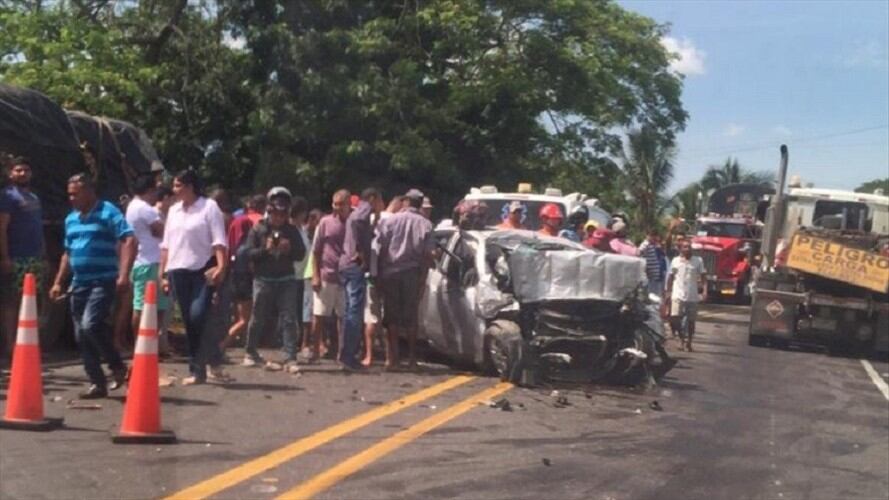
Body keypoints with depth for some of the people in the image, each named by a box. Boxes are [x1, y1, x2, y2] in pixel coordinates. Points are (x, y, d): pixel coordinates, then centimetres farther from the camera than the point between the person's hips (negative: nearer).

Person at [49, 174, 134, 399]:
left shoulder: (108, 212, -8)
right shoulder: (71, 219, 15)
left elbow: (129, 241, -18)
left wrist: (124, 274, -27)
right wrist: (58, 282, 20)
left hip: (103, 282, -8)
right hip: (79, 284, 8)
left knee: (91, 325, -23)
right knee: (81, 335, 5)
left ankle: (118, 366, -3)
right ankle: (97, 383, 13)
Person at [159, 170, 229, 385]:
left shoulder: (209, 207, -3)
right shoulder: (174, 210, 15)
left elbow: (219, 240, -10)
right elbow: (166, 244, 18)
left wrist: (221, 266, -22)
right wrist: (164, 273, 14)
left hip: (204, 271, -6)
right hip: (178, 272, 6)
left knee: (197, 317, -17)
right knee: (189, 322, 6)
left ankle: (214, 361, 1)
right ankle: (197, 370, 11)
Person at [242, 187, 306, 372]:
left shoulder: (292, 231, 8)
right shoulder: (258, 229, 2)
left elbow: (301, 254, 7)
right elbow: (248, 253, -3)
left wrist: (289, 249, -12)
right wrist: (265, 249, -18)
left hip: (287, 281, 1)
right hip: (263, 280, -1)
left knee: (289, 320, -6)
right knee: (258, 319, 9)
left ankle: (290, 358, -6)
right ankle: (251, 353, 27)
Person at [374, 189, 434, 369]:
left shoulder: (390, 221, -1)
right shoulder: (425, 224, 0)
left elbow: (380, 248, -3)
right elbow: (427, 254, -5)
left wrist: (379, 273, 3)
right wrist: (423, 277, 1)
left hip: (390, 272, 0)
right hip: (412, 273, 0)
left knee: (392, 316, 6)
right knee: (411, 316, 9)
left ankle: (392, 357, 4)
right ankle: (411, 356, 10)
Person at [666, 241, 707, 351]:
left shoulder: (698, 261, 4)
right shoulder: (675, 261, 6)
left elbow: (703, 277, 2)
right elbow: (670, 278, 11)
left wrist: (705, 291, -11)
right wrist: (668, 293, 6)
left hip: (692, 296, 0)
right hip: (678, 295, 0)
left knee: (691, 321, 6)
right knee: (675, 318, -14)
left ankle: (689, 342, 21)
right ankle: (681, 338, 3)